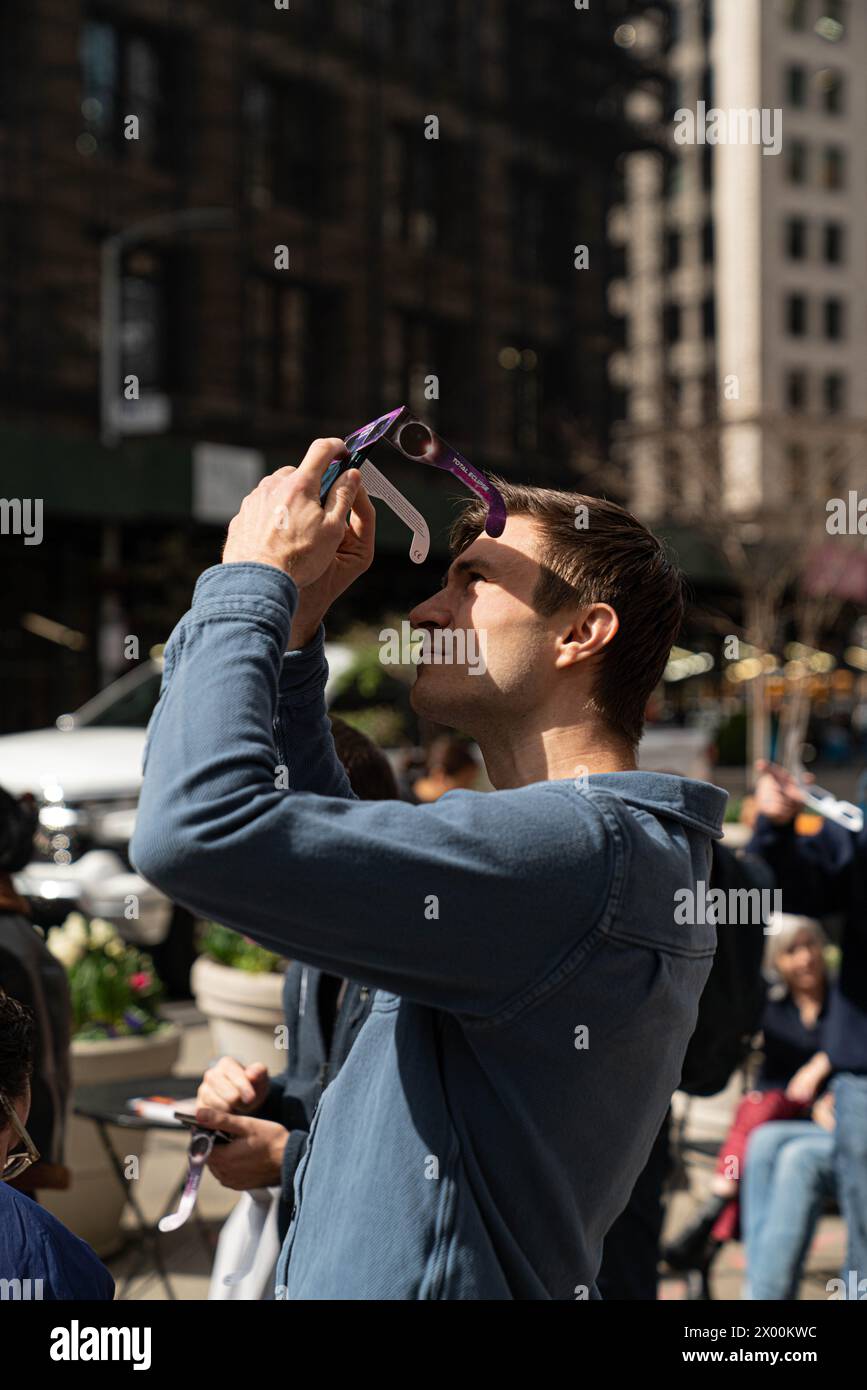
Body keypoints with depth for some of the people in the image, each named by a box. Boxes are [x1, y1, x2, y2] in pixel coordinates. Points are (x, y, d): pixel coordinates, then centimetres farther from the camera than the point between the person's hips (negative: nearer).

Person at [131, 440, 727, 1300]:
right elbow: (327, 839, 21)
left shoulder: (573, 846, -24)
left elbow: (196, 830, -32)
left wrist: (254, 581, -17)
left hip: (436, 1277, -9)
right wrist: (296, 624, 8)